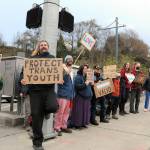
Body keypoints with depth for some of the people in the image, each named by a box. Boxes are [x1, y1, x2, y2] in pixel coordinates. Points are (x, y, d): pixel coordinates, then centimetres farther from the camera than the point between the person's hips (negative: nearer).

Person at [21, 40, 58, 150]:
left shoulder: (52, 58, 12)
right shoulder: (33, 58, 8)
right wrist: (23, 80, -15)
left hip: (49, 89, 0)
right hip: (35, 90, 0)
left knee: (53, 107, -27)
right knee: (36, 116, 1)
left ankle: (46, 111, 14)